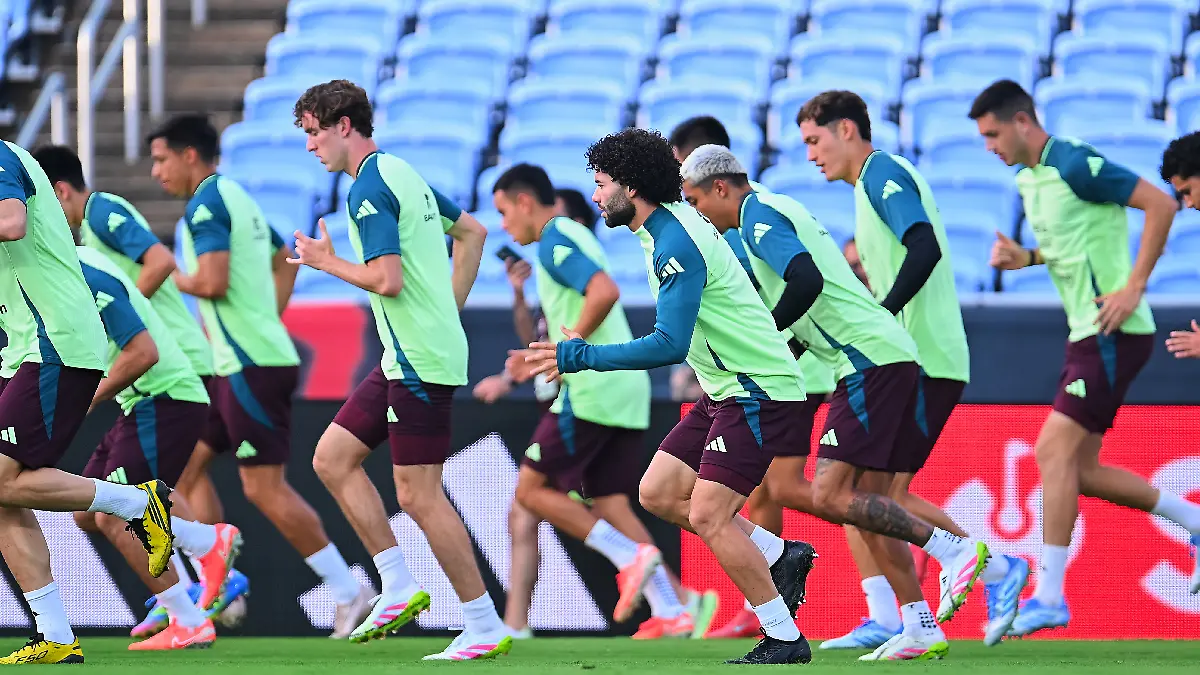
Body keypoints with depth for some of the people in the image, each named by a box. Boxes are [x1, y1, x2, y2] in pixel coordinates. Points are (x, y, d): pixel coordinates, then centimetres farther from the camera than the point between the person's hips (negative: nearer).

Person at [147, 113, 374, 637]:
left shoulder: (205, 204, -12)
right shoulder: (236, 198, 18)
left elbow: (214, 282, -24)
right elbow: (285, 261, 31)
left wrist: (169, 277, -5)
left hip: (251, 366, -10)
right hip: (239, 363, 10)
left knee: (264, 488, -8)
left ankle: (349, 593, -6)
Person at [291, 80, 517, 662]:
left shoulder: (368, 189, -15)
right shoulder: (402, 174, 15)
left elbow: (387, 280, -24)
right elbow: (473, 230, 26)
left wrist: (326, 261, -8)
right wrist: (448, 309, 23)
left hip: (419, 362, -10)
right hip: (406, 357, 10)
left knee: (419, 495, -6)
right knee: (332, 458, 12)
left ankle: (486, 628, -2)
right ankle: (399, 590, 10)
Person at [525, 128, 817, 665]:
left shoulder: (676, 246, -22)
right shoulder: (673, 224, 9)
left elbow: (670, 345, -29)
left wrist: (581, 357, -26)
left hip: (759, 393, -10)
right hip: (726, 391, 10)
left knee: (706, 515, -14)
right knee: (658, 494, 7)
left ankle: (784, 640, -4)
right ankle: (780, 556, 15)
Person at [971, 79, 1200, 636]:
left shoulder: (1075, 165, -15)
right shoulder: (1028, 178, 13)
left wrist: (1134, 287, -20)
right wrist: (1024, 257, 7)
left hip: (1114, 333, -10)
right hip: (1086, 334, 10)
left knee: (1055, 449, -13)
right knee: (1081, 469, 10)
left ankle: (1049, 595, -12)